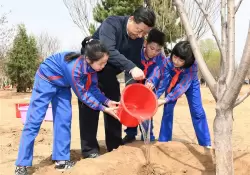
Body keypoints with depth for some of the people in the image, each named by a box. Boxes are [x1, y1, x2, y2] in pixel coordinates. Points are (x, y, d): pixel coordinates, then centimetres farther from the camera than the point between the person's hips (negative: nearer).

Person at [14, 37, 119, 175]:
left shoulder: (90, 65, -19)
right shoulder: (74, 68, -40)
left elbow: (92, 88, -8)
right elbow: (82, 94, -27)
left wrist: (107, 101, -19)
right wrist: (103, 108, -23)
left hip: (62, 84, 7)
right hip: (46, 79, -7)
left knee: (64, 120, 0)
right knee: (34, 120, -7)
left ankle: (61, 159, 7)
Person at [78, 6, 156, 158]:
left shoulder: (138, 39, -7)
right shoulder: (112, 24, -26)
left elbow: (135, 62, -5)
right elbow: (108, 51, -41)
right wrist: (131, 67, -50)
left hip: (108, 74, 6)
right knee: (90, 108, -8)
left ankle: (115, 146, 16)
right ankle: (90, 150, -1)